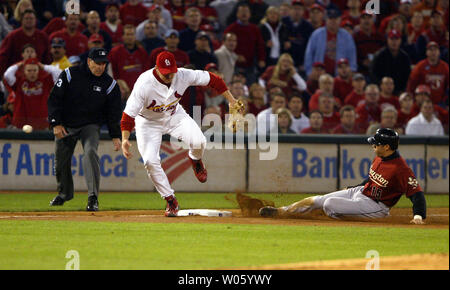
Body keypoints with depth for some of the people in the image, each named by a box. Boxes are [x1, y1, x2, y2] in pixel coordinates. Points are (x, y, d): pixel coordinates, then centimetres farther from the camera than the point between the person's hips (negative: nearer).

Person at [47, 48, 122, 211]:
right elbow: (54, 100, -6)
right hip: (66, 125, 1)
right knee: (61, 161, 9)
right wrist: (56, 123, -15)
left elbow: (113, 111, 2)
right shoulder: (70, 75, -9)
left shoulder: (109, 84, -5)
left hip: (90, 126, -1)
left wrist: (115, 136, -6)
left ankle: (93, 198, -28)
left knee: (90, 152, -26)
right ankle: (64, 194, 37)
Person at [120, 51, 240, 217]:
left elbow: (211, 80, -10)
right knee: (150, 161, -19)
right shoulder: (144, 84, -33)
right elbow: (129, 114, -32)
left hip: (174, 115, 2)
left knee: (199, 142, -23)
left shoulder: (183, 76, -24)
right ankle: (170, 200, -1)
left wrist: (232, 101, -9)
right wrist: (125, 139, -46)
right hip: (148, 121, -2)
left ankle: (195, 160, 16)